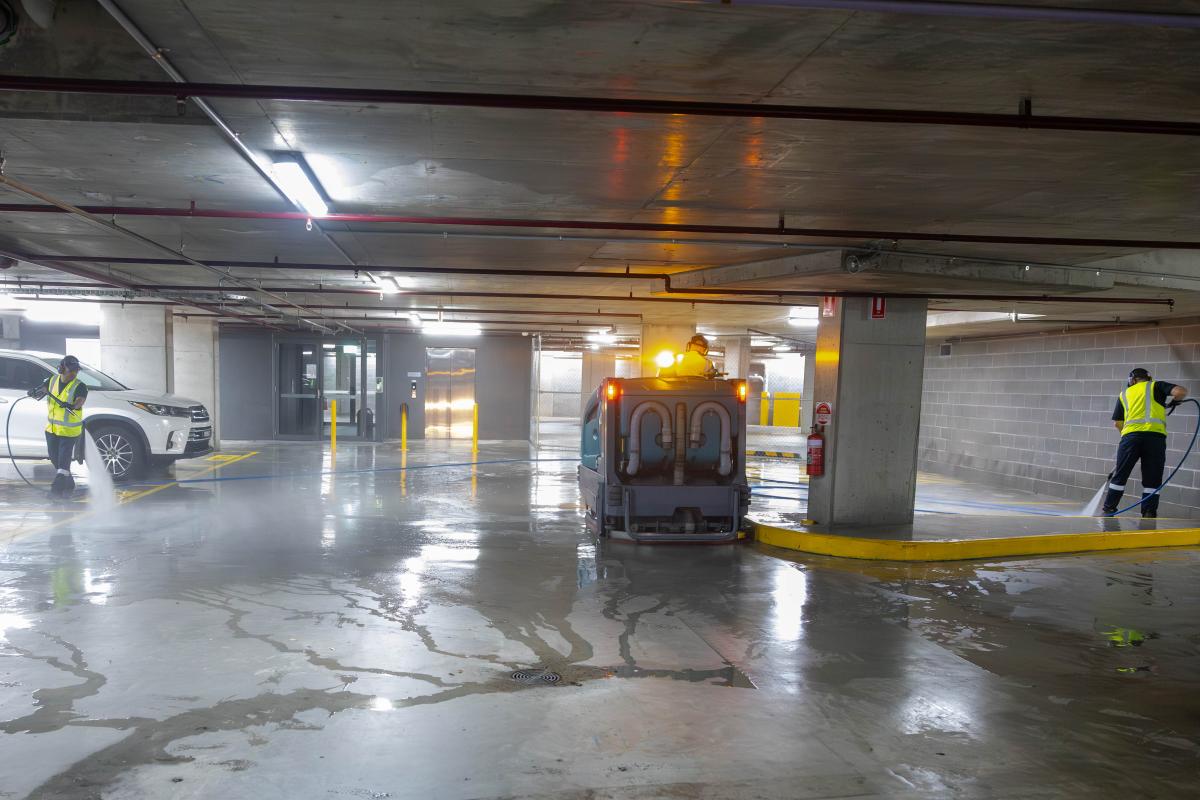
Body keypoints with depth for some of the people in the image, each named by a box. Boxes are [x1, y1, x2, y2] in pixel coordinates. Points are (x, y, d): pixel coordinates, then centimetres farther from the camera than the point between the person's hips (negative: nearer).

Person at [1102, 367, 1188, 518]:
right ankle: (1149, 515, 5)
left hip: (1131, 435, 2)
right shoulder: (1156, 386, 15)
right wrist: (1174, 401, 20)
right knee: (1152, 480, 6)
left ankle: (1108, 511, 12)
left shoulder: (1125, 393, 22)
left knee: (1120, 475, 9)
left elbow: (1117, 423, 21)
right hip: (1156, 435, -1)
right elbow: (1181, 391, -1)